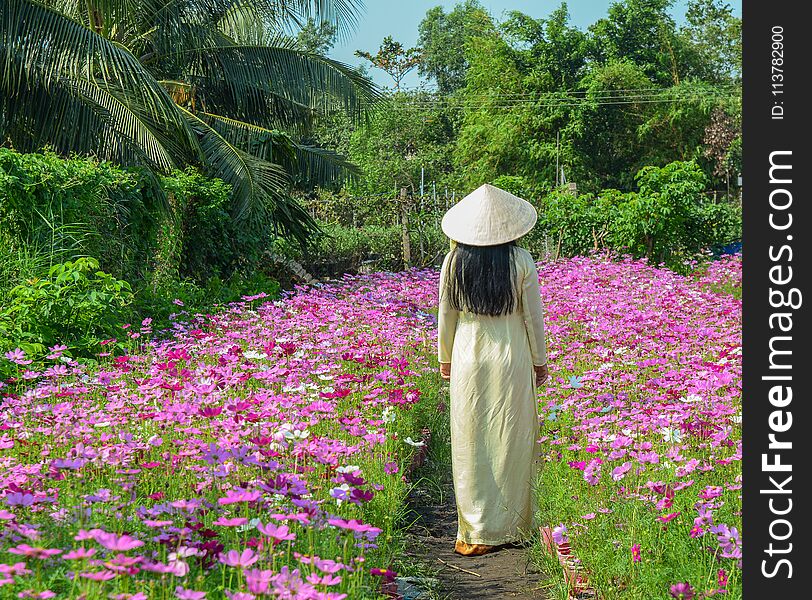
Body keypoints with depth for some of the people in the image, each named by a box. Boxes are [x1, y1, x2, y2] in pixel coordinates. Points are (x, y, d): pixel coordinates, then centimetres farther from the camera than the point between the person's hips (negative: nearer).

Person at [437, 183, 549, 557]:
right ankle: (511, 527, 16)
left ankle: (476, 532, 12)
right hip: (512, 359, -1)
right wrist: (540, 360, 10)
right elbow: (533, 316, -2)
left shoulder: (454, 262, -3)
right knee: (510, 442, 8)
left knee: (472, 443, 7)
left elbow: (446, 316, 4)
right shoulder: (521, 261, -8)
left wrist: (445, 358, 18)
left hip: (468, 358, 1)